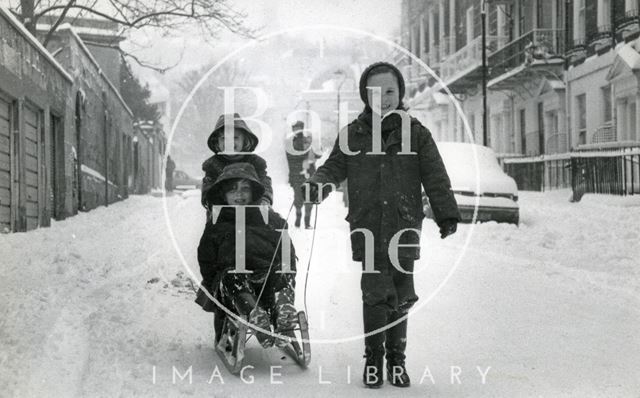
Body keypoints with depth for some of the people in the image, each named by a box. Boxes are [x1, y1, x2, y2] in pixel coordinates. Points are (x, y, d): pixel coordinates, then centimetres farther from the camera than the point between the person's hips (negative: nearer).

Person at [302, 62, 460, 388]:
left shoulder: (416, 133, 6)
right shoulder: (354, 133, 7)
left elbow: (435, 178, 5)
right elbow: (335, 166, 11)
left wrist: (447, 214, -1)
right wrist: (318, 184, -10)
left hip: (404, 228, 1)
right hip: (368, 229, -1)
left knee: (401, 297, 6)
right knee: (376, 294, -8)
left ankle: (396, 359, 20)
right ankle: (373, 358, 7)